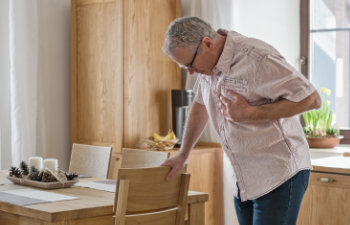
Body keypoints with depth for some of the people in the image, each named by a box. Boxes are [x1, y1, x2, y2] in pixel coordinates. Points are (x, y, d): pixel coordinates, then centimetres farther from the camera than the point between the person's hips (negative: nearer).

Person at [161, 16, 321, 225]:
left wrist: (251, 113, -20)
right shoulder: (208, 64, 6)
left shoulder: (256, 58, -19)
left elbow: (311, 99, -19)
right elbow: (200, 105, 25)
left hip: (279, 176, -8)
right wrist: (183, 155, 27)